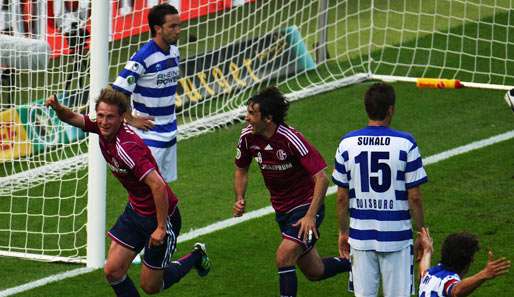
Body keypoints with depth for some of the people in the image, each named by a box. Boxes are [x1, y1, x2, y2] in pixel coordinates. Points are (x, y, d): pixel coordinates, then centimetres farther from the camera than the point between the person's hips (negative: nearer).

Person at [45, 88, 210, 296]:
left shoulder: (128, 147, -31)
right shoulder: (104, 129, -6)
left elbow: (158, 185, -35)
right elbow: (71, 118, 9)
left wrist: (162, 228, -30)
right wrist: (58, 107, -15)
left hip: (161, 215, -8)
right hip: (135, 210, 8)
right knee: (112, 271, -1)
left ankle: (196, 257, 29)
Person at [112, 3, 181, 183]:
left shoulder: (174, 51, 5)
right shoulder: (143, 58, -20)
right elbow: (116, 93, -22)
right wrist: (131, 120, -15)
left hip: (169, 133, 8)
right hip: (149, 135, -8)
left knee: (164, 182, 12)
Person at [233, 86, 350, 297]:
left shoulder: (292, 140, -27)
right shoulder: (248, 137, -9)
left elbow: (321, 179, -25)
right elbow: (241, 170, 10)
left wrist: (310, 217, -31)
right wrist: (240, 199, -7)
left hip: (306, 207, -7)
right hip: (282, 209, 7)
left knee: (284, 256, -25)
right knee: (314, 272, 15)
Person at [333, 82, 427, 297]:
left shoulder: (347, 144, -2)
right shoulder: (405, 144, -10)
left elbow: (342, 197, 3)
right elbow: (414, 197, -8)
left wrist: (343, 232, 15)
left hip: (360, 237, 2)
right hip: (396, 236, -2)